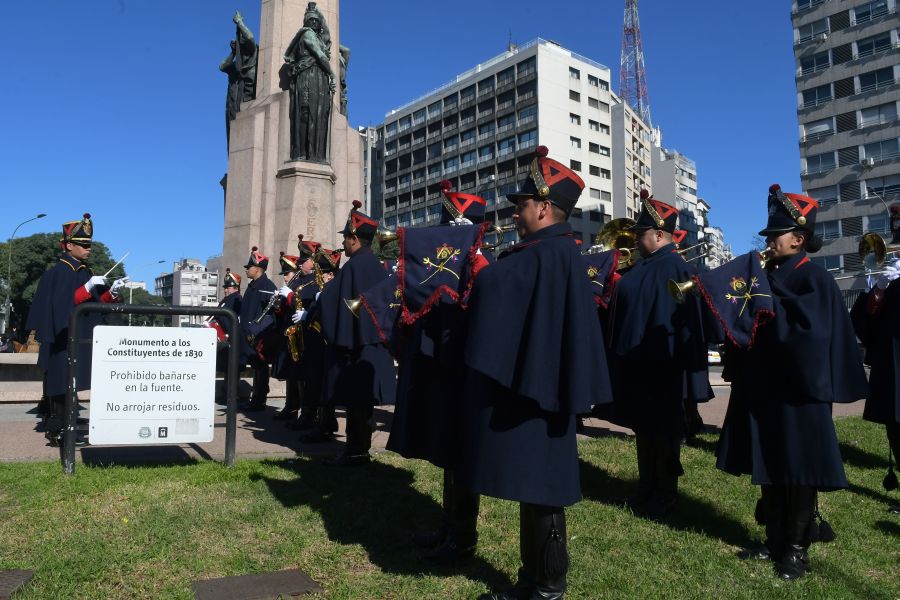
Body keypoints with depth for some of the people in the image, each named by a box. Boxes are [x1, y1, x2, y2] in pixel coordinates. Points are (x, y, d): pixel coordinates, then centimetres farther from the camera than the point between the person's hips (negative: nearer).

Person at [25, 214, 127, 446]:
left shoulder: (86, 272, 13)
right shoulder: (57, 272, -9)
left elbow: (95, 303, 13)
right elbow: (61, 303, -18)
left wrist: (112, 292, -4)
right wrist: (88, 287, -25)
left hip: (82, 339, 7)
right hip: (64, 340, -7)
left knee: (68, 387, 10)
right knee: (63, 386, -6)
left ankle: (58, 429, 18)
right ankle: (57, 431, -1)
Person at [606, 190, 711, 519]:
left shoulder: (676, 269, -14)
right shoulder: (640, 267, 11)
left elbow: (687, 323, -17)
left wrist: (682, 367, -18)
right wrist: (620, 356, 15)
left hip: (662, 368, -8)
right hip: (636, 365, 8)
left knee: (663, 431, 5)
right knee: (643, 428, 16)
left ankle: (664, 497, 20)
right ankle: (646, 490, 29)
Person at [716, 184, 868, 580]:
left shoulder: (815, 280, -8)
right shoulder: (766, 276, 12)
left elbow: (806, 328, -22)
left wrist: (765, 302, -23)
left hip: (798, 392, -7)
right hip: (764, 389, 7)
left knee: (798, 473, 4)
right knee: (769, 469, 13)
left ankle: (797, 549, 16)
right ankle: (775, 540, 26)